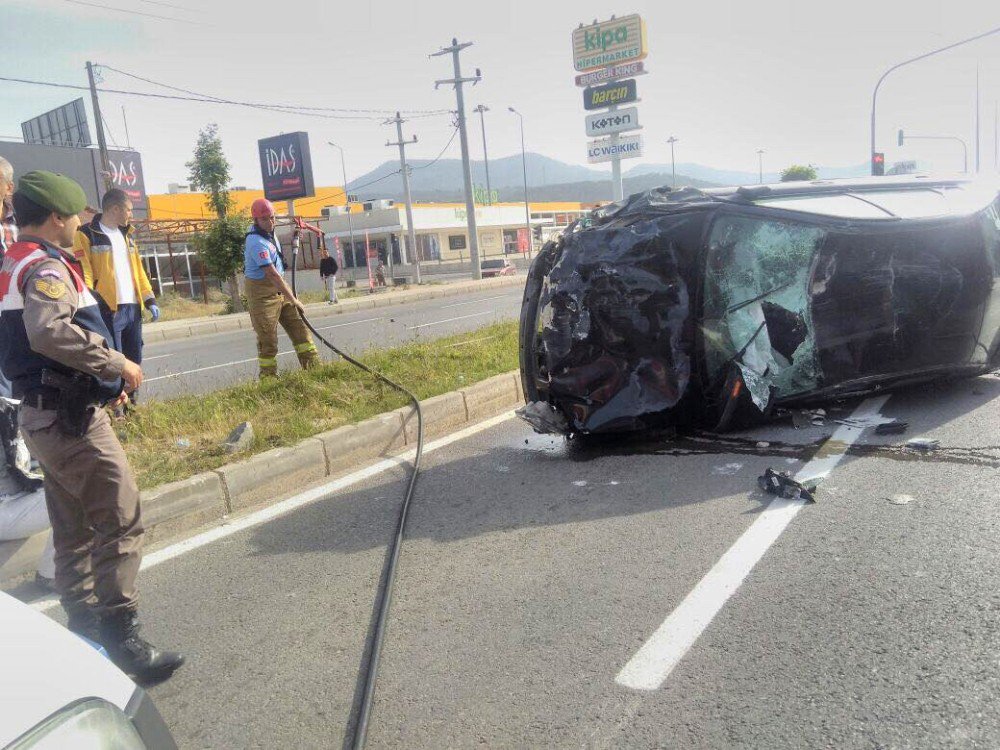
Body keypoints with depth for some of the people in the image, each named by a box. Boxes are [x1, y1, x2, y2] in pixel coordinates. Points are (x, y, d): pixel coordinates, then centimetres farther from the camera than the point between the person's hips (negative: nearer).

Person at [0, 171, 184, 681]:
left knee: (74, 531, 17)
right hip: (71, 419, -11)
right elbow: (49, 332, -33)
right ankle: (120, 635, -3)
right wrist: (117, 364, -23)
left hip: (45, 415, 11)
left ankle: (84, 627, 27)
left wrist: (101, 382, 17)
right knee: (121, 523, -7)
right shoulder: (46, 266, -14)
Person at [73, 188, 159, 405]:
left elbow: (138, 269, 21)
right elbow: (84, 274, -12)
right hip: (108, 310, -7)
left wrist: (149, 299, 13)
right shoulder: (86, 235, -6)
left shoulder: (126, 235, 18)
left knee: (134, 360, 13)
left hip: (133, 308, 7)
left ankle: (131, 401, 26)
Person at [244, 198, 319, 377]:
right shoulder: (257, 242, -23)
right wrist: (293, 300, -27)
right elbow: (272, 274, -28)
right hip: (262, 292, -9)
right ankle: (268, 377, 7)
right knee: (268, 339, -3)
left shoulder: (267, 232, 7)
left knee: (299, 327, 4)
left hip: (279, 288, 9)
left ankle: (314, 366, 7)